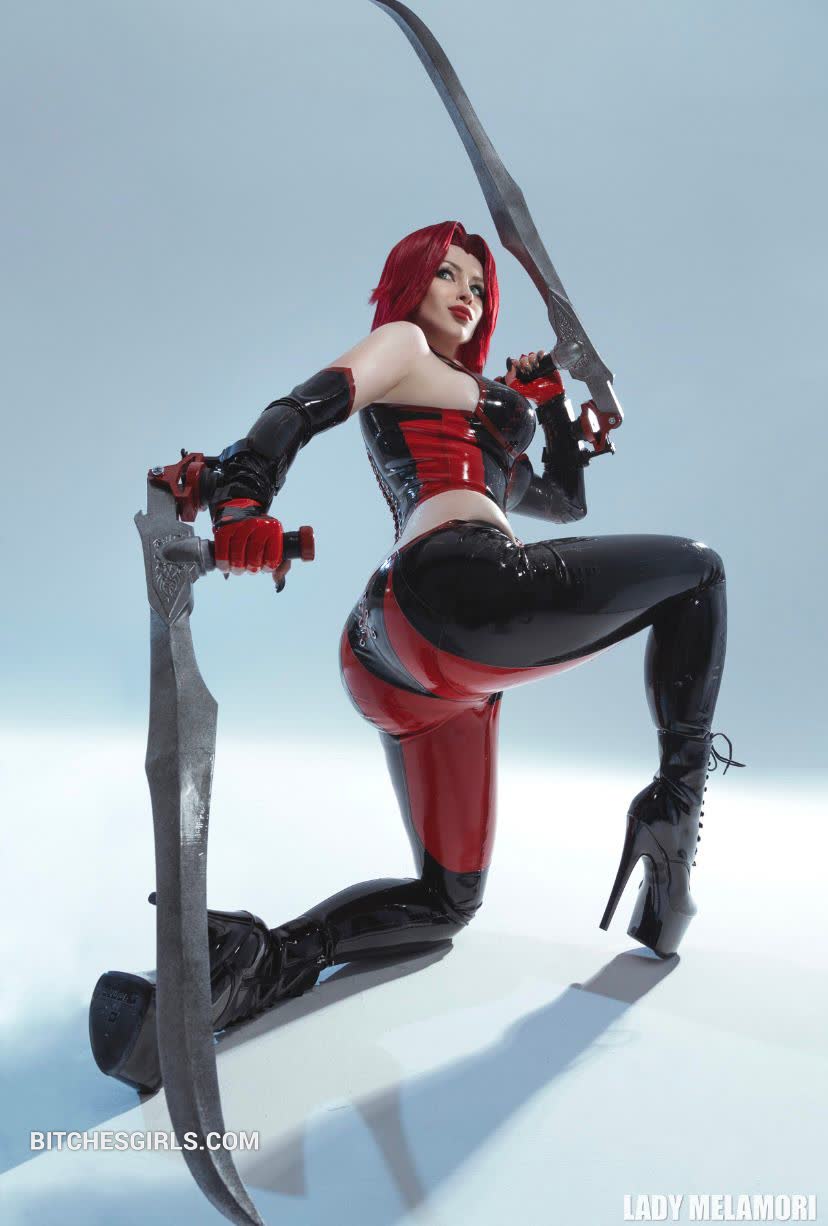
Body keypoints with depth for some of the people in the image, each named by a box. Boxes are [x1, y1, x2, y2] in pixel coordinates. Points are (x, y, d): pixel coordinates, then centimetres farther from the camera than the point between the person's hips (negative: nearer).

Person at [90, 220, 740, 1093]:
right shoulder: (401, 342, 14)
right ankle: (675, 805, 4)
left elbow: (565, 502, 41)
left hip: (401, 659, 9)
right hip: (463, 584, -9)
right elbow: (306, 407, -7)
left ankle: (254, 963, -7)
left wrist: (552, 404, 31)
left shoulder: (474, 400, 38)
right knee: (695, 570, 12)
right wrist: (240, 505, -26)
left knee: (446, 898, 13)